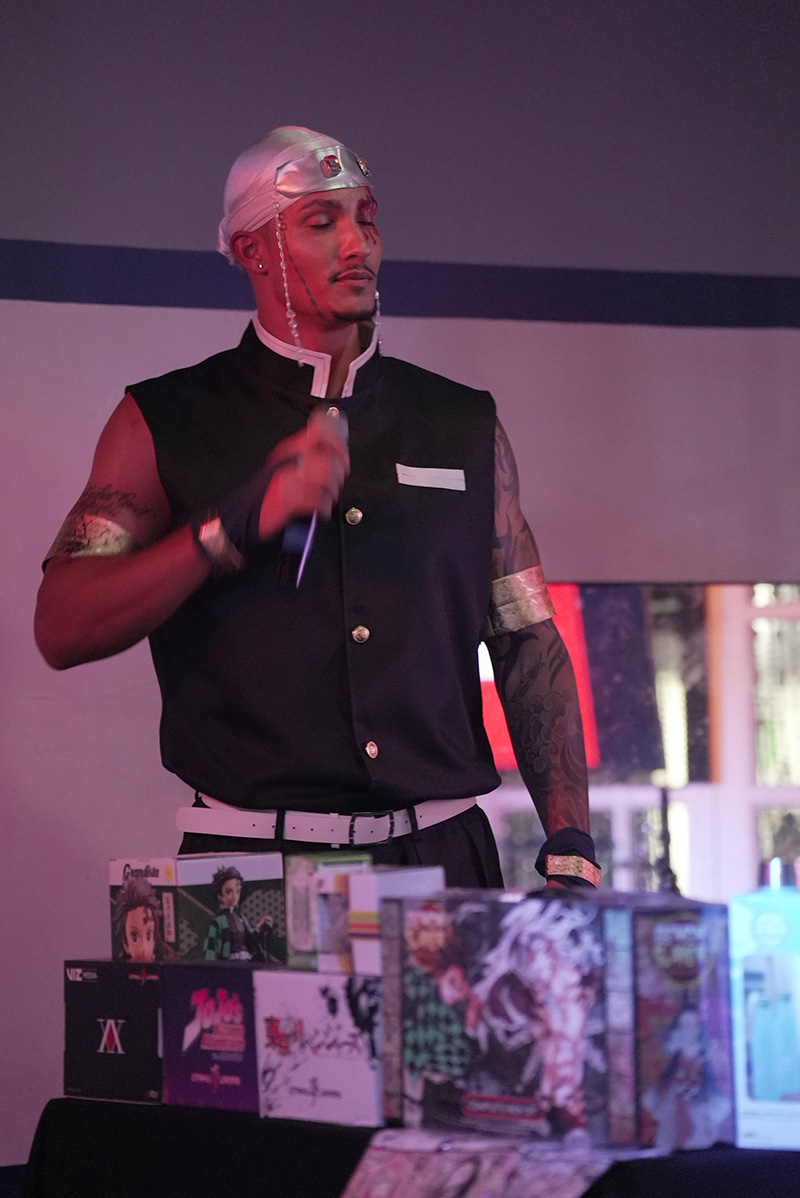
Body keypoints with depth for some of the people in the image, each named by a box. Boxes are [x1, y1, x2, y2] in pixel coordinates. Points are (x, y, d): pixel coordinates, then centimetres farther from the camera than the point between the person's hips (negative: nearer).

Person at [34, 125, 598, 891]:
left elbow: (528, 645, 13)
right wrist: (236, 525, -16)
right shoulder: (167, 424, 6)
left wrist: (570, 850, 3)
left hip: (442, 855, 2)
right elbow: (62, 627, -5)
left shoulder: (464, 426, 14)